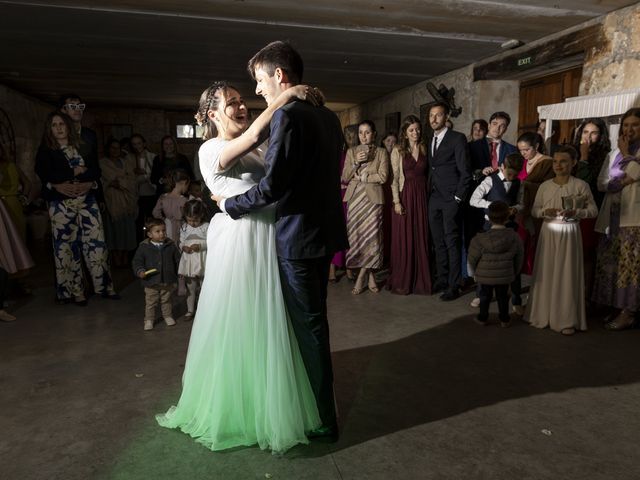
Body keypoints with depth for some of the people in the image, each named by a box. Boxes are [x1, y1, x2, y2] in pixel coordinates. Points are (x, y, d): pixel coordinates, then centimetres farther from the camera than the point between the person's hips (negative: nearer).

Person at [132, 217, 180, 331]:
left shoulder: (171, 245, -3)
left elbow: (178, 260, 5)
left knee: (167, 301, 17)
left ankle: (168, 316, 36)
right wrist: (140, 271, -19)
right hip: (151, 282, -1)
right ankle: (149, 319, 25)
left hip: (168, 282, 2)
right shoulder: (144, 247, -8)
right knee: (150, 302, 10)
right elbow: (137, 261, -4)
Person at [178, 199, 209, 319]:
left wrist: (200, 245, -23)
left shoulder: (206, 226, -6)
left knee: (204, 287, 7)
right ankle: (190, 310, 22)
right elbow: (181, 242, 11)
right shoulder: (184, 227, 5)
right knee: (190, 287, 11)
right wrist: (183, 247, -11)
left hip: (202, 261, -3)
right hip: (189, 261, 3)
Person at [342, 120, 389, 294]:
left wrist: (360, 177, -5)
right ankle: (369, 276, 11)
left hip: (372, 198, -2)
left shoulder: (381, 152, 7)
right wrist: (355, 163, -8)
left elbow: (383, 177, -5)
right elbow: (344, 178, 6)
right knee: (356, 236, -2)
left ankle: (362, 278, 10)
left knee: (371, 236, -5)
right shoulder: (351, 152, 13)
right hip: (354, 199, 2)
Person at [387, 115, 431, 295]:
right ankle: (402, 281, 12)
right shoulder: (398, 151, 0)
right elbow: (395, 178, -4)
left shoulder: (424, 149, 9)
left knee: (421, 238, 6)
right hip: (405, 196, -3)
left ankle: (421, 279, 17)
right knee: (404, 238, 1)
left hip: (422, 196, 3)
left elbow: (427, 173, 9)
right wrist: (396, 201, -12)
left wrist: (428, 196, -1)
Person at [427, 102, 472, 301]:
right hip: (434, 199, 6)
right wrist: (429, 192, 6)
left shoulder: (457, 139, -6)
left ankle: (454, 286, 4)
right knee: (438, 243, 11)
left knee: (452, 243, -3)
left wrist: (458, 197, -12)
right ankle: (441, 280, 20)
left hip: (450, 200, -6)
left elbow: (465, 172, -9)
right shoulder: (430, 142, 15)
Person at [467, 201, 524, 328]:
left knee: (485, 296, 18)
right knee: (503, 296, 18)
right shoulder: (514, 237, -12)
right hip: (505, 276, 1)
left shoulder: (480, 239, -20)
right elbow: (519, 258, 0)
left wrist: (474, 273, 7)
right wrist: (515, 273, 15)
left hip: (484, 276, -1)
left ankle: (482, 318, 30)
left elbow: (472, 259, -11)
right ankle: (504, 320, 30)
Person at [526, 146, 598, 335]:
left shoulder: (581, 185, -3)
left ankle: (567, 320, 10)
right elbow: (534, 210, 8)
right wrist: (544, 211, -12)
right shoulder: (545, 186, 4)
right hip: (548, 233, 2)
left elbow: (593, 210, 0)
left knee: (567, 275, 1)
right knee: (546, 273, 5)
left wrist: (576, 212, -17)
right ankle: (543, 314, 18)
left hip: (569, 234, -2)